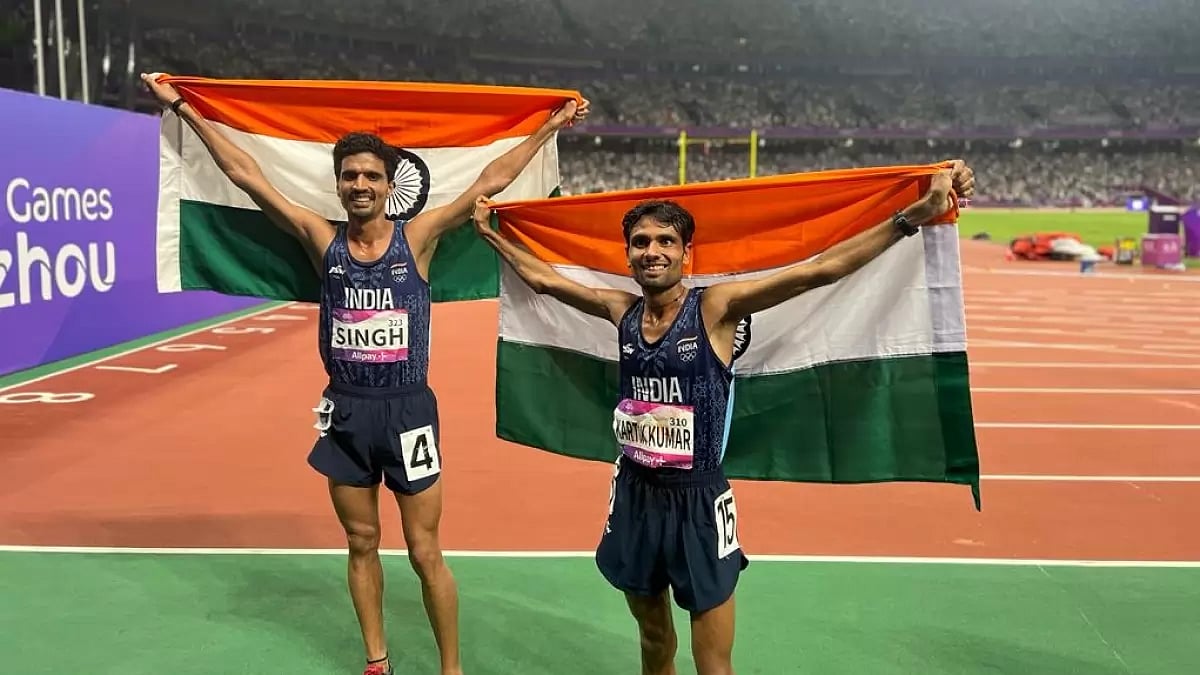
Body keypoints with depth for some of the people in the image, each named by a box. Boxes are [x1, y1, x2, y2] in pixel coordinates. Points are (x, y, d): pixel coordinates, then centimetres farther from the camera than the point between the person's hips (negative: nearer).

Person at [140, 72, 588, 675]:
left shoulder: (417, 237, -5)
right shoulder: (322, 240, -1)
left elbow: (490, 181, -5)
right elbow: (246, 175, 0)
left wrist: (548, 128, -5)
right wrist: (183, 108, 2)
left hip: (407, 409, -2)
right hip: (346, 412, 3)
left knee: (425, 552, 5)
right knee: (361, 545, 15)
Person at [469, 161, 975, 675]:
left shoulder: (716, 308, -12)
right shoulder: (622, 311, 1)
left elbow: (821, 270, -21)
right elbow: (541, 278, 15)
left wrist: (919, 212, -29)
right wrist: (488, 230, 22)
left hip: (698, 501, -4)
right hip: (635, 495, 4)